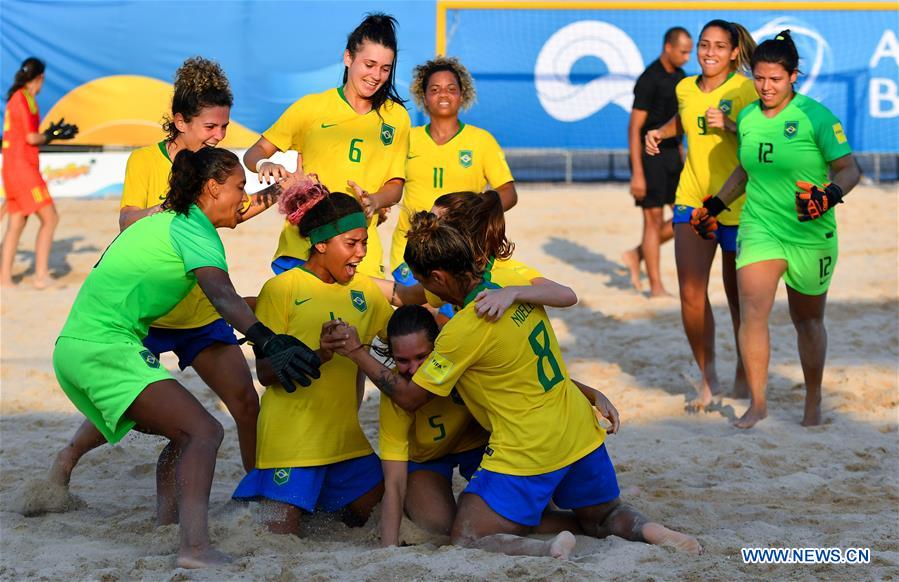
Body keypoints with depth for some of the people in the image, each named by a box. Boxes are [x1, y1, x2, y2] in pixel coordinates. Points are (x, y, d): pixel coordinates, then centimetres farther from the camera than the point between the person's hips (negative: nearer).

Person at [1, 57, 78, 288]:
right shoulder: (25, 99, -12)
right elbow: (31, 138, -16)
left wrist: (53, 132, 17)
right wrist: (51, 135, 1)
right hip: (23, 167, -10)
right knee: (50, 218, -7)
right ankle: (41, 275, -10)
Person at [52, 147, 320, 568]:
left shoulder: (162, 221, 22)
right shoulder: (193, 229, -6)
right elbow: (222, 297, -24)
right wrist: (268, 343, -38)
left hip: (72, 348, 10)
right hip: (105, 348, -10)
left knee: (184, 433, 21)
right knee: (204, 432, -19)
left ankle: (166, 520, 20)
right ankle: (195, 548, -34)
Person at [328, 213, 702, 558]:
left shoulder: (463, 331, -19)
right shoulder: (520, 282, 1)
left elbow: (409, 398, -9)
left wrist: (357, 352, -3)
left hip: (528, 454, -8)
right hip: (582, 434, 8)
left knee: (466, 542, -4)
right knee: (602, 518, 29)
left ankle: (549, 551, -28)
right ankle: (646, 530, -4)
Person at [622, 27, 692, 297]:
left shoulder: (679, 77, 9)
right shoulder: (648, 80, -16)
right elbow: (634, 128, -17)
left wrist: (681, 159, 21)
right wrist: (637, 174, -20)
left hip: (671, 155, 8)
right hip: (649, 156, -8)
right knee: (654, 221, -2)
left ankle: (637, 255, 18)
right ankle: (656, 287, 6)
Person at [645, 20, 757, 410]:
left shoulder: (745, 90, -8)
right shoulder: (685, 88, 7)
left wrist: (731, 126, -25)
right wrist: (658, 132, 12)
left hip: (736, 203, -4)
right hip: (692, 198, 4)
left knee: (738, 295, 8)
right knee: (691, 294, -7)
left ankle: (743, 374, 28)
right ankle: (708, 379, 7)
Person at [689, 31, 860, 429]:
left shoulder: (816, 117, -10)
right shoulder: (747, 117, 5)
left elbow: (849, 169, -7)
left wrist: (830, 195, -26)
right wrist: (717, 204, 23)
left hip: (810, 236, -3)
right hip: (759, 228, 3)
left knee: (807, 320, 10)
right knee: (752, 309, -15)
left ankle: (813, 403, 27)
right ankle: (757, 402, -7)